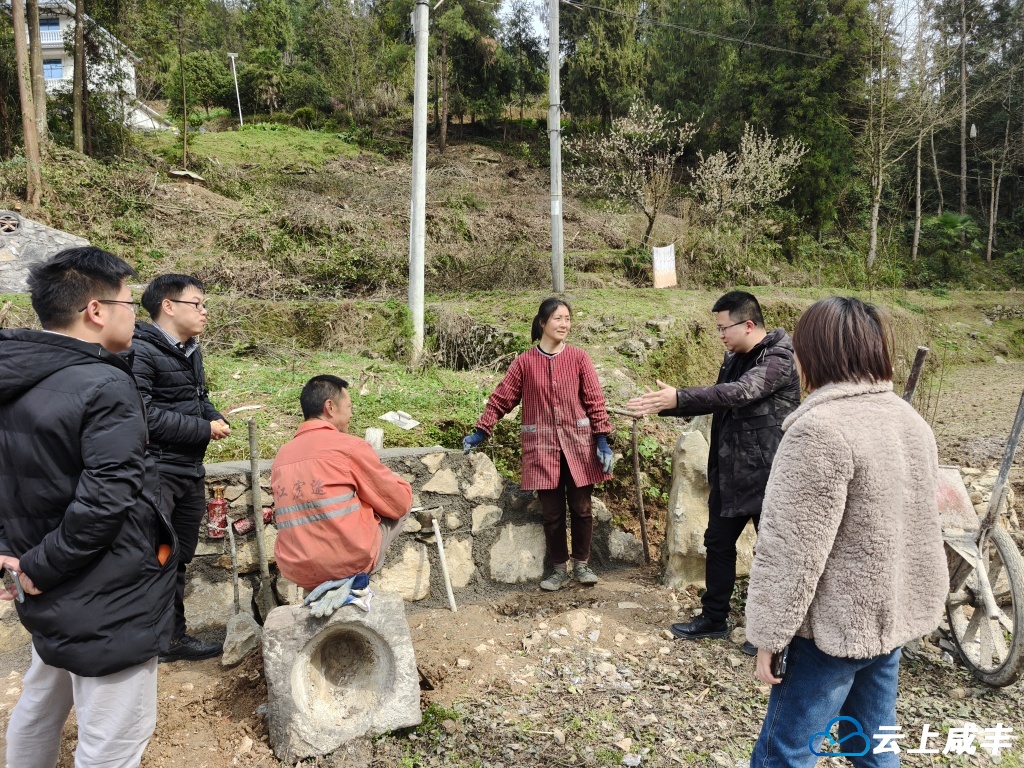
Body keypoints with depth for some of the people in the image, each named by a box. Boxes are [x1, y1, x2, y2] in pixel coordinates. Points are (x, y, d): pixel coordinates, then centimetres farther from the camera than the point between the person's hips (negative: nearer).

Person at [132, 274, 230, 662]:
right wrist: (204, 429, -18)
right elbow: (143, 413, -24)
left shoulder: (191, 352, 13)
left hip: (190, 471, 9)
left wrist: (217, 420, 1)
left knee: (178, 557, 17)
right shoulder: (140, 351, -15)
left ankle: (174, 636, 30)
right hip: (154, 471, -9)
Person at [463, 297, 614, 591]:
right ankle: (559, 569, 22)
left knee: (581, 508, 7)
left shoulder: (578, 357, 1)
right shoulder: (525, 362, -1)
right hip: (542, 447, 0)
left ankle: (582, 564, 26)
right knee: (551, 512, 6)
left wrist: (602, 441, -5)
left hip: (578, 445, 1)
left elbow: (595, 401, 0)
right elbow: (500, 399, 4)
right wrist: (480, 432, 1)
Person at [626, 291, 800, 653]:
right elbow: (718, 400, 15)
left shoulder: (781, 357, -17)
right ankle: (713, 618, 32)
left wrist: (678, 397, -37)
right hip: (729, 472, 8)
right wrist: (663, 406, 4)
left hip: (767, 474, -8)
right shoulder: (735, 358, 10)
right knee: (718, 542, 16)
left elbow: (741, 392, -32)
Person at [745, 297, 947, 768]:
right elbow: (917, 524, 15)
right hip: (894, 613, 9)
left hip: (836, 624, -8)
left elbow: (794, 549, -23)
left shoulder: (821, 429, -23)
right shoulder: (910, 420, 6)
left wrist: (769, 634, -14)